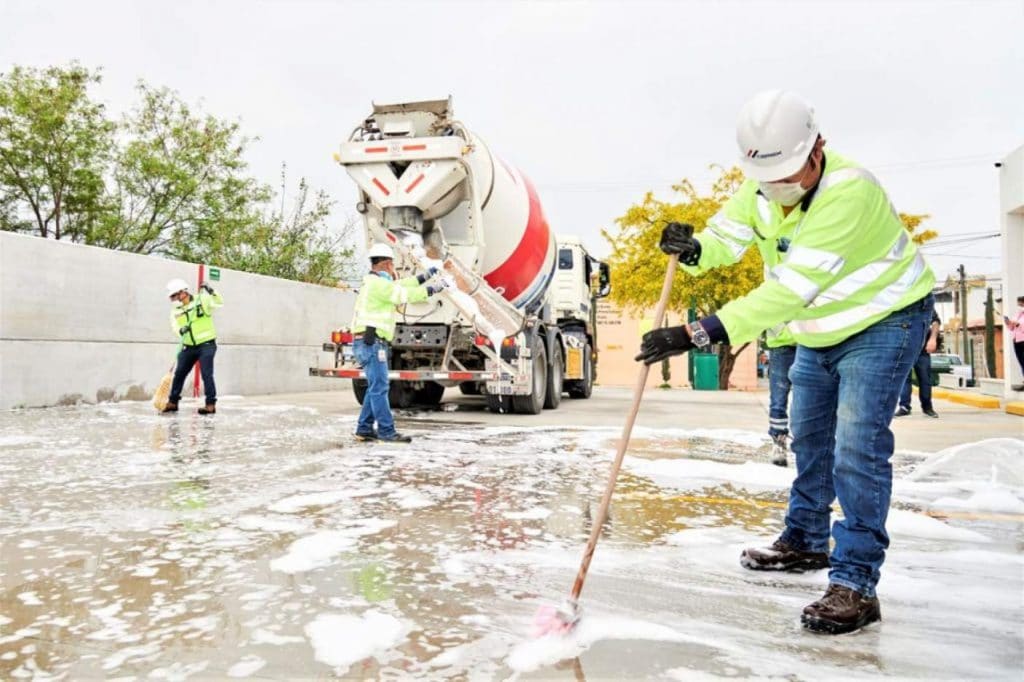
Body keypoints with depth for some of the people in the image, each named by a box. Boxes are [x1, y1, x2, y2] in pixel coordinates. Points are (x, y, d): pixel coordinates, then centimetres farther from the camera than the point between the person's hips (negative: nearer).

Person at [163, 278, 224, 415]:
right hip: (188, 347, 6)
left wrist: (210, 291, -30)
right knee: (179, 373, 10)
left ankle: (211, 404, -8)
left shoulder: (202, 300, -6)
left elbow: (219, 303, -15)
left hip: (206, 345, -6)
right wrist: (180, 330, -26)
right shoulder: (176, 310, 7)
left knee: (206, 374, -12)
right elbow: (175, 325, -3)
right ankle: (172, 402, 24)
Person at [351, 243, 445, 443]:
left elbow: (400, 285, 28)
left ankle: (364, 429, 15)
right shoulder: (377, 284, -10)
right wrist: (433, 288, 0)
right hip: (372, 342, -10)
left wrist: (424, 277, 31)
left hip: (371, 343, 10)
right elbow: (406, 294, -11)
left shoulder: (376, 284, 21)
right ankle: (386, 430, -10)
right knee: (379, 387, -10)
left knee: (375, 387, 12)